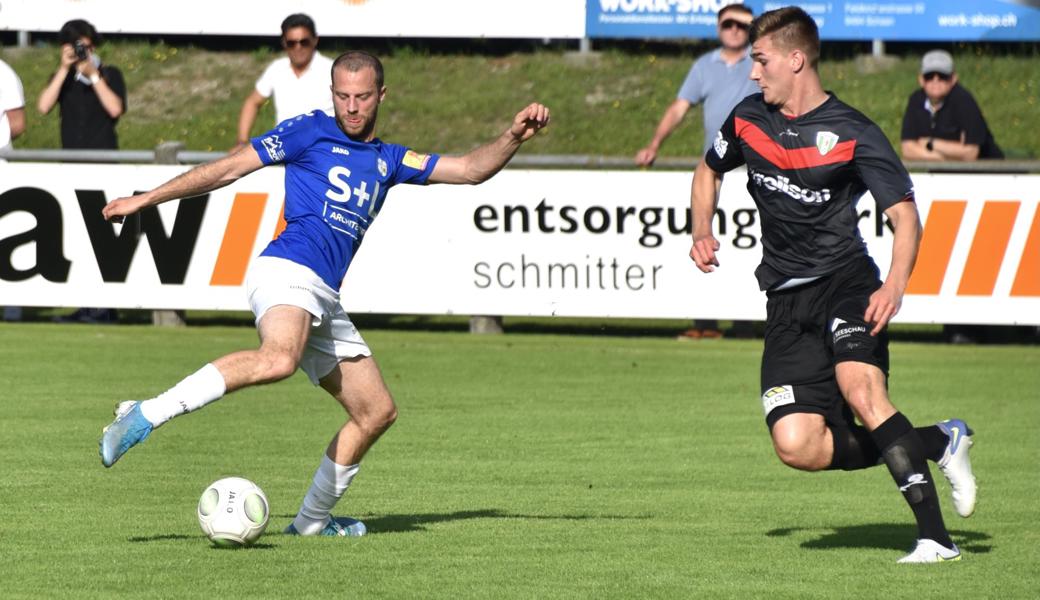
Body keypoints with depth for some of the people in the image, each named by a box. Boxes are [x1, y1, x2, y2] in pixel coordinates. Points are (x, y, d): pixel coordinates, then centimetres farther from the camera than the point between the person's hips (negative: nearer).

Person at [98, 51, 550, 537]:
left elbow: (470, 169, 24)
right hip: (288, 270, -8)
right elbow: (231, 168, 8)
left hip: (324, 299, 8)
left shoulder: (388, 160, 25)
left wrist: (513, 137, 5)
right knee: (280, 357, -39)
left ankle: (312, 520, 20)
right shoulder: (310, 131, 7)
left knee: (377, 412, 9)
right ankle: (146, 415, -42)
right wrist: (146, 200, 7)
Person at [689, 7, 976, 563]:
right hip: (786, 301, 5)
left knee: (861, 391, -33)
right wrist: (702, 232, 10)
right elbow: (709, 170, 28)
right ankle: (939, 442, 8)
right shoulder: (748, 119, 8)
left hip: (844, 280, -5)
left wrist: (894, 286, -25)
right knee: (798, 446, -11)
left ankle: (934, 536, -28)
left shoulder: (852, 133, -8)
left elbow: (905, 215, -8)